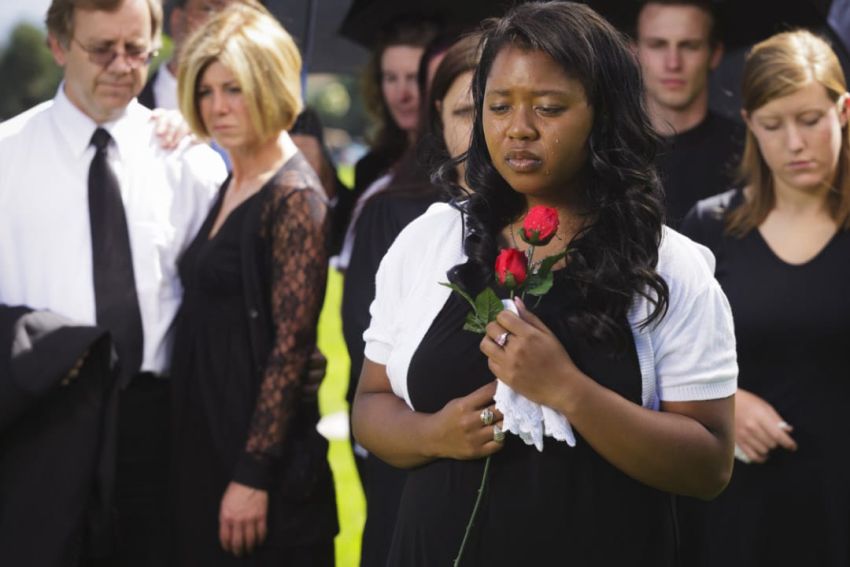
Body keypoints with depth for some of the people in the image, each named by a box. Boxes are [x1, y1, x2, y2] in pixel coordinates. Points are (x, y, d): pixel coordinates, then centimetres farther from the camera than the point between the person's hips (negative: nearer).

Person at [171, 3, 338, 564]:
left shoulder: (294, 196, -13)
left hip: (261, 447, -8)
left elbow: (291, 345, -18)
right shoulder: (229, 189, 11)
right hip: (205, 440, 8)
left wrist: (253, 474, -19)